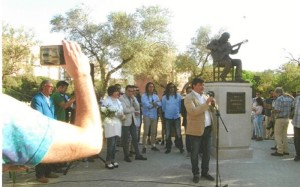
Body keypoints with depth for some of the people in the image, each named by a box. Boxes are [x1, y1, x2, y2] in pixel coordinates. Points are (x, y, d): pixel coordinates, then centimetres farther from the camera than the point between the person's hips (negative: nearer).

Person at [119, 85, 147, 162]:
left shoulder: (133, 98, 11)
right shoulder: (121, 98, -11)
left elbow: (137, 108, 0)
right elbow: (124, 110, -20)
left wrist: (133, 99, -11)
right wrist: (133, 109, -6)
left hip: (133, 120, 6)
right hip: (125, 121, -6)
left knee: (135, 138, 10)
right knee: (126, 140, 3)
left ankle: (138, 154, 18)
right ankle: (126, 156, 14)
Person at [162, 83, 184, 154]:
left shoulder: (178, 96, -3)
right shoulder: (164, 97, -2)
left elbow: (180, 105, 8)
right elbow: (163, 107, 9)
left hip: (176, 117, -1)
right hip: (168, 117, 1)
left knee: (178, 133, -2)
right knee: (168, 133, 7)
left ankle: (180, 147, 8)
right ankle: (168, 148, 16)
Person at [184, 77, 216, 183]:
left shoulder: (205, 96, 13)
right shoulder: (189, 98, -11)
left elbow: (211, 111, 17)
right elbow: (193, 111, -25)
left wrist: (212, 105, -5)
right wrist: (206, 103, -25)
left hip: (207, 128, 7)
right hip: (196, 130, -7)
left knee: (207, 152, 12)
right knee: (195, 153, 6)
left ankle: (205, 172, 26)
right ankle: (195, 174, 18)